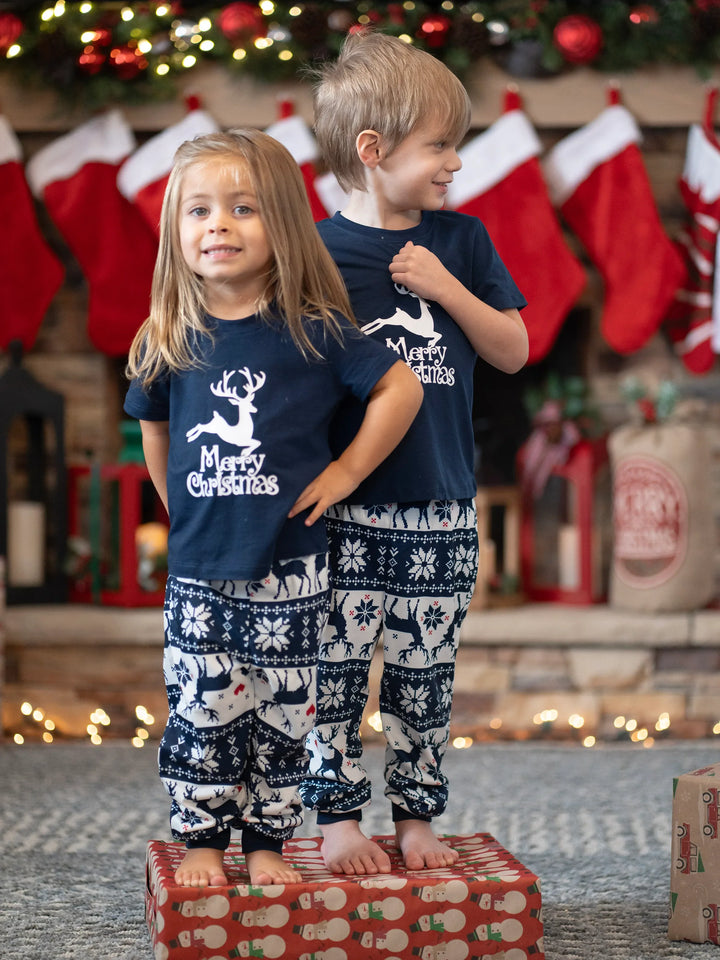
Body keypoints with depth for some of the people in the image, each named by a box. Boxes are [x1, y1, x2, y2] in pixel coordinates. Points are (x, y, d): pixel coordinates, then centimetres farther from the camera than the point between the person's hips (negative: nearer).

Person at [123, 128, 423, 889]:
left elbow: (400, 388, -3)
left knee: (282, 710, 7)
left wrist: (347, 470, -4)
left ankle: (267, 841, 20)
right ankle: (200, 839, 20)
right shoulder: (169, 341, 0)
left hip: (289, 567, -2)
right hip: (198, 569, 2)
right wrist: (190, 513, 13)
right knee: (201, 708, 6)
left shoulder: (313, 331, -8)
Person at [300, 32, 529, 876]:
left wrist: (446, 287, -9)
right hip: (345, 510, -2)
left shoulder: (460, 241, 5)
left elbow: (513, 352, 5)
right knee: (335, 668, 2)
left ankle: (417, 817, 22)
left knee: (424, 675, 10)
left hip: (440, 510, 3)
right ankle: (338, 820, 15)